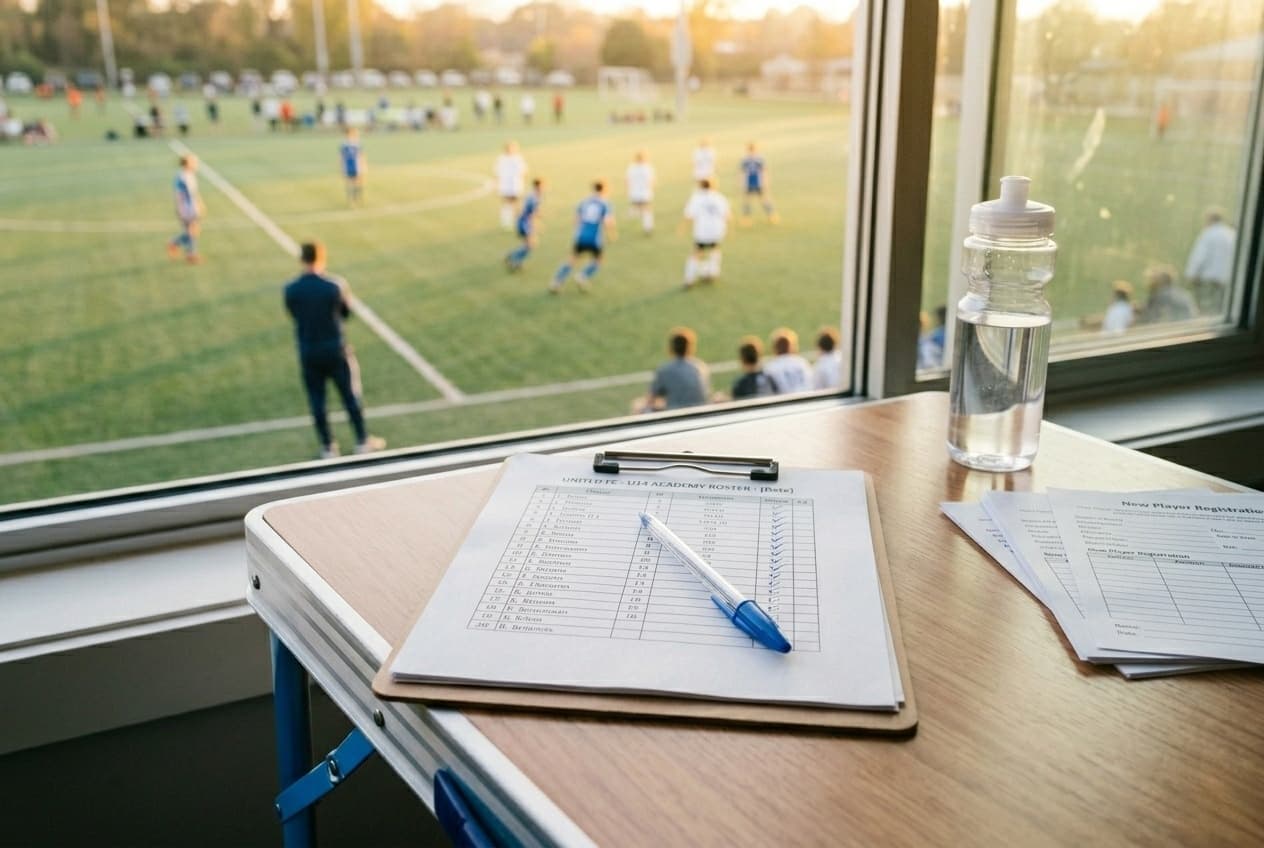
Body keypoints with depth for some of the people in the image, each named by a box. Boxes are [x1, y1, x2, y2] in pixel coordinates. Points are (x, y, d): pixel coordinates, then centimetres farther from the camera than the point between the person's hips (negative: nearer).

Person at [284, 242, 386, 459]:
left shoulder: (291, 290, -9)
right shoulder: (336, 285, -14)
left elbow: (294, 315, 5)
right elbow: (346, 313, 0)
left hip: (308, 353, 2)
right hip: (336, 350, -1)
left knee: (317, 401, 12)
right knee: (350, 396, 13)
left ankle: (328, 448, 19)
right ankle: (363, 442, 23)